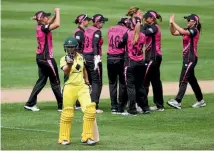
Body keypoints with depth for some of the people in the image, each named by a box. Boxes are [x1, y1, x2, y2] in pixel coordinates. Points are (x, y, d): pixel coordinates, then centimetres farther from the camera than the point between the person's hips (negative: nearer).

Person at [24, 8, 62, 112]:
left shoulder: (40, 27, 8)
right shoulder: (43, 28, -18)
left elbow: (50, 22, 25)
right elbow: (57, 24, -29)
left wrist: (56, 14, 9)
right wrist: (58, 12, -15)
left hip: (40, 57, 9)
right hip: (46, 58, -9)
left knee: (42, 80, 14)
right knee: (55, 82, 1)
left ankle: (30, 103, 12)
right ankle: (61, 105, 7)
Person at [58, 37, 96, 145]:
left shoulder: (80, 57, 10)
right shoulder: (64, 59, -2)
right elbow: (66, 72, -18)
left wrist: (86, 80, 21)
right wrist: (69, 64, -34)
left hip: (82, 87, 3)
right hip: (70, 87, -3)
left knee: (90, 110, -10)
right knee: (67, 113, 3)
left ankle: (87, 137, 0)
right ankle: (64, 138, 16)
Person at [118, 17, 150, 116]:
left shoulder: (128, 34, -9)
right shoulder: (142, 36, 3)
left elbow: (120, 45, 1)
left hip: (130, 63, -5)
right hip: (141, 62, 5)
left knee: (130, 86, -2)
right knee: (140, 85, 15)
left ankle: (132, 110, -6)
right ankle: (145, 108, 18)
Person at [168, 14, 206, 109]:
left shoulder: (195, 31, -13)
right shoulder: (187, 30, 13)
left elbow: (183, 32, -30)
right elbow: (174, 33, 11)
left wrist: (173, 22, -26)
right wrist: (171, 24, -5)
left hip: (191, 58, -10)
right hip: (187, 58, 10)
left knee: (183, 80, -12)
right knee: (192, 80, 15)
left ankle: (177, 102, -16)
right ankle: (200, 101, 23)